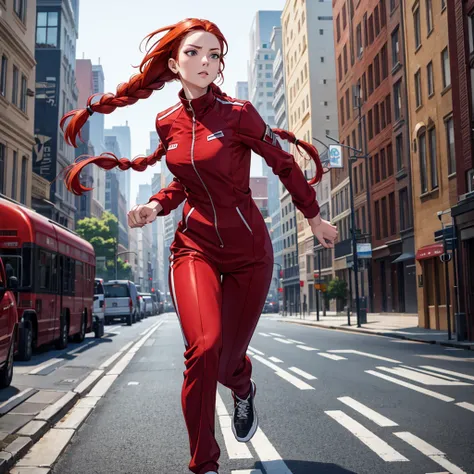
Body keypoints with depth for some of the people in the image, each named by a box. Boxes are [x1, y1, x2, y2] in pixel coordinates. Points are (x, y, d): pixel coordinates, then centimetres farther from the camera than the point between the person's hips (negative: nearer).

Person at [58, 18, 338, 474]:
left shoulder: (237, 113, -10)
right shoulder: (167, 122, 3)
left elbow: (284, 165, 1)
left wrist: (314, 219, 11)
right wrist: (154, 206, -1)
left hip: (248, 248, -2)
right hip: (195, 244, 2)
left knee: (228, 359, 6)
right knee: (203, 347, -20)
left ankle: (243, 390, 48)